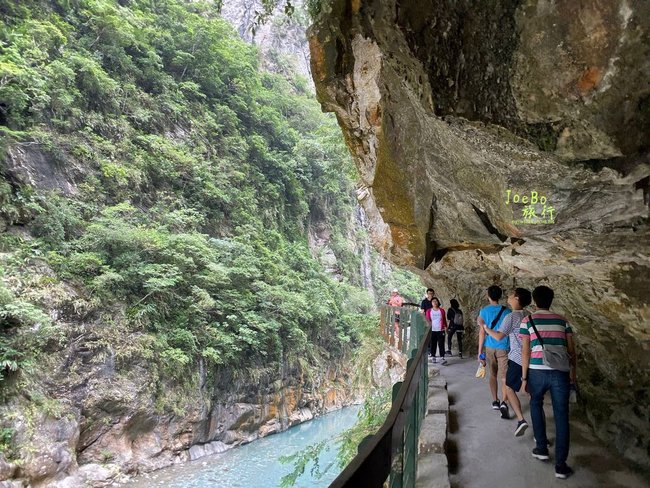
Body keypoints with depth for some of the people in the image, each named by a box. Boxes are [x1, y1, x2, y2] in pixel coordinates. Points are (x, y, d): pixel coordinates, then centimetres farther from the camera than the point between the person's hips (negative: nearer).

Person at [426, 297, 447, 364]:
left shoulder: (442, 310, 7)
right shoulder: (428, 311, 5)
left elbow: (444, 319, 11)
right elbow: (428, 320, 6)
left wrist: (445, 326, 0)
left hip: (440, 330, 0)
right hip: (432, 330, 0)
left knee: (441, 344, -6)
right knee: (432, 344, 4)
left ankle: (442, 358, -10)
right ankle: (433, 357, 15)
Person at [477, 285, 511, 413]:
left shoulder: (484, 311, -3)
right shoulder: (506, 311, -3)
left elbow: (482, 332, -6)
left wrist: (480, 351, -1)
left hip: (489, 347, 1)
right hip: (503, 348, -1)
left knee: (493, 375, 18)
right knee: (504, 377, -1)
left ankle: (495, 401, 18)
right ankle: (503, 402, -19)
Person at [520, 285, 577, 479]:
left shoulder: (528, 320, 3)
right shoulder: (562, 320, 11)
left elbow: (525, 351, -3)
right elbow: (571, 349, 12)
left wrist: (524, 377, 2)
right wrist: (573, 370, 26)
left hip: (537, 371, -1)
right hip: (561, 372, 2)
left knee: (536, 404, 25)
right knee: (561, 416, 7)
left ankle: (542, 448, 26)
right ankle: (561, 465, 7)